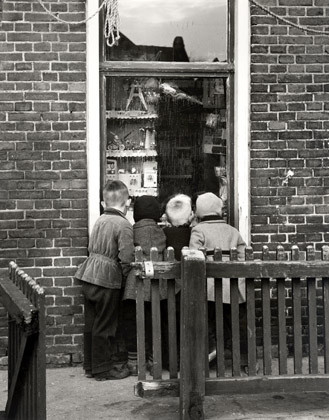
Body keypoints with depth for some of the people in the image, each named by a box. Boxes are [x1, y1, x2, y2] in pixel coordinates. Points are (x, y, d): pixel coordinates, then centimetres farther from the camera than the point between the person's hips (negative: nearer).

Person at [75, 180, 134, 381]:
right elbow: (126, 258, -19)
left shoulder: (100, 220, 9)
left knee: (91, 324, 15)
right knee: (104, 327, 3)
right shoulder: (124, 225, -14)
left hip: (89, 275, 7)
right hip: (107, 280, -7)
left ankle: (90, 366, 26)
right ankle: (103, 368, 13)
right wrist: (124, 276, -1)